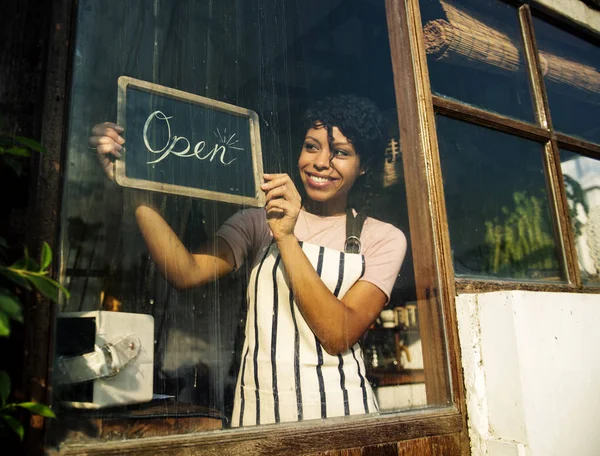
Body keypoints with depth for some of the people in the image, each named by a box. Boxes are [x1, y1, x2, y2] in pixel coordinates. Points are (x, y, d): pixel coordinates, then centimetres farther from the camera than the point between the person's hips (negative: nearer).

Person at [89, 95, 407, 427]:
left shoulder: (383, 238, -1)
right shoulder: (259, 221, 4)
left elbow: (339, 336, -14)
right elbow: (187, 273, -12)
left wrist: (286, 238, -20)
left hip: (338, 411, -1)